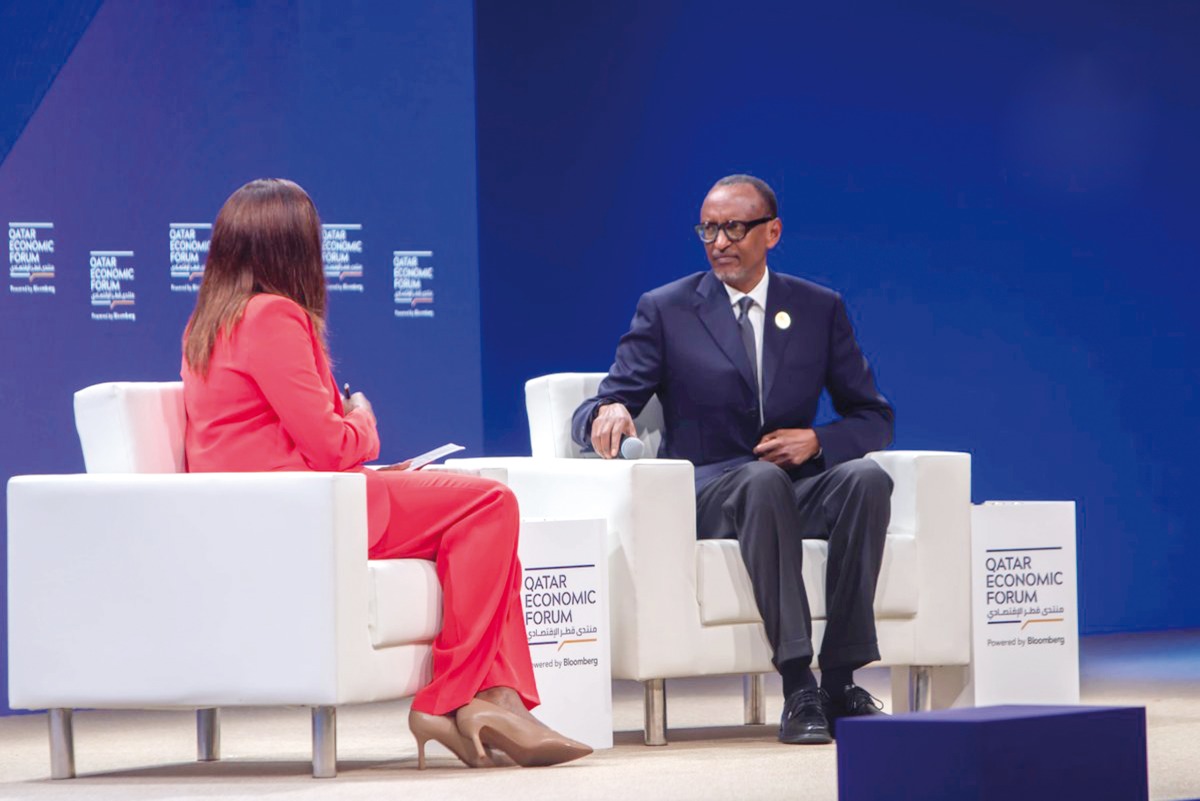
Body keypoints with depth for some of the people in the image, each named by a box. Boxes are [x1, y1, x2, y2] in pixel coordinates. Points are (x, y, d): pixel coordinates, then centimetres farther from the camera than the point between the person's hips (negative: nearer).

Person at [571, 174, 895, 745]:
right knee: (762, 480, -38)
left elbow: (873, 418, 14)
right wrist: (607, 414, -26)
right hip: (706, 492, -3)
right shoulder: (665, 311, 6)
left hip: (797, 487, 3)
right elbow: (592, 415, 1)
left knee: (866, 477, -31)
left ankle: (840, 680, -31)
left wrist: (818, 440, -8)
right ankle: (797, 686, -42)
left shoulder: (820, 309, 13)